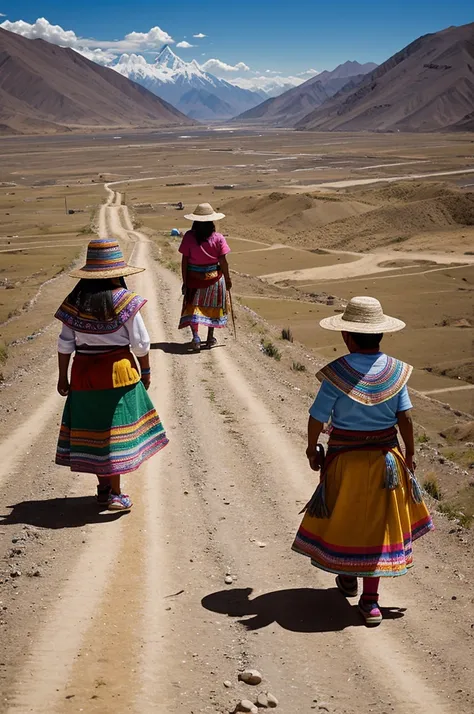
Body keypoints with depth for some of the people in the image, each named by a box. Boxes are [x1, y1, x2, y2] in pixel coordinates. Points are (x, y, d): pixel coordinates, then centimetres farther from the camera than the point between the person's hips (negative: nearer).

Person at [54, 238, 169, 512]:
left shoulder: (75, 301, -1)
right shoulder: (124, 300, -10)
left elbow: (65, 344, 1)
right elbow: (140, 342, -7)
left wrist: (63, 377, 9)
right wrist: (146, 371, 7)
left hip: (83, 372, 4)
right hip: (118, 371, -3)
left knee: (91, 428, 13)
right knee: (117, 428, 2)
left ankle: (104, 487, 24)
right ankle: (115, 494, 4)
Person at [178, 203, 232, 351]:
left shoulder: (189, 237, -11)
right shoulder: (218, 238, -11)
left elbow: (184, 261, -8)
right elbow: (223, 261, -7)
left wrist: (185, 281, 0)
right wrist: (227, 279, 6)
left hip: (194, 278, -1)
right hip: (214, 277, 1)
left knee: (193, 306, 10)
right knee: (212, 306, 17)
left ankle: (196, 336, -7)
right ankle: (210, 338, 25)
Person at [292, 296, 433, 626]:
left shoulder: (337, 373, -16)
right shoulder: (396, 370, -9)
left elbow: (317, 417, -12)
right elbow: (405, 417, -7)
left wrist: (312, 449, 4)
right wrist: (410, 453, 5)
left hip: (345, 456, -2)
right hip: (385, 456, 2)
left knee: (344, 516, 20)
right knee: (378, 521, 10)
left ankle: (348, 578, 40)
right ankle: (370, 599, 12)